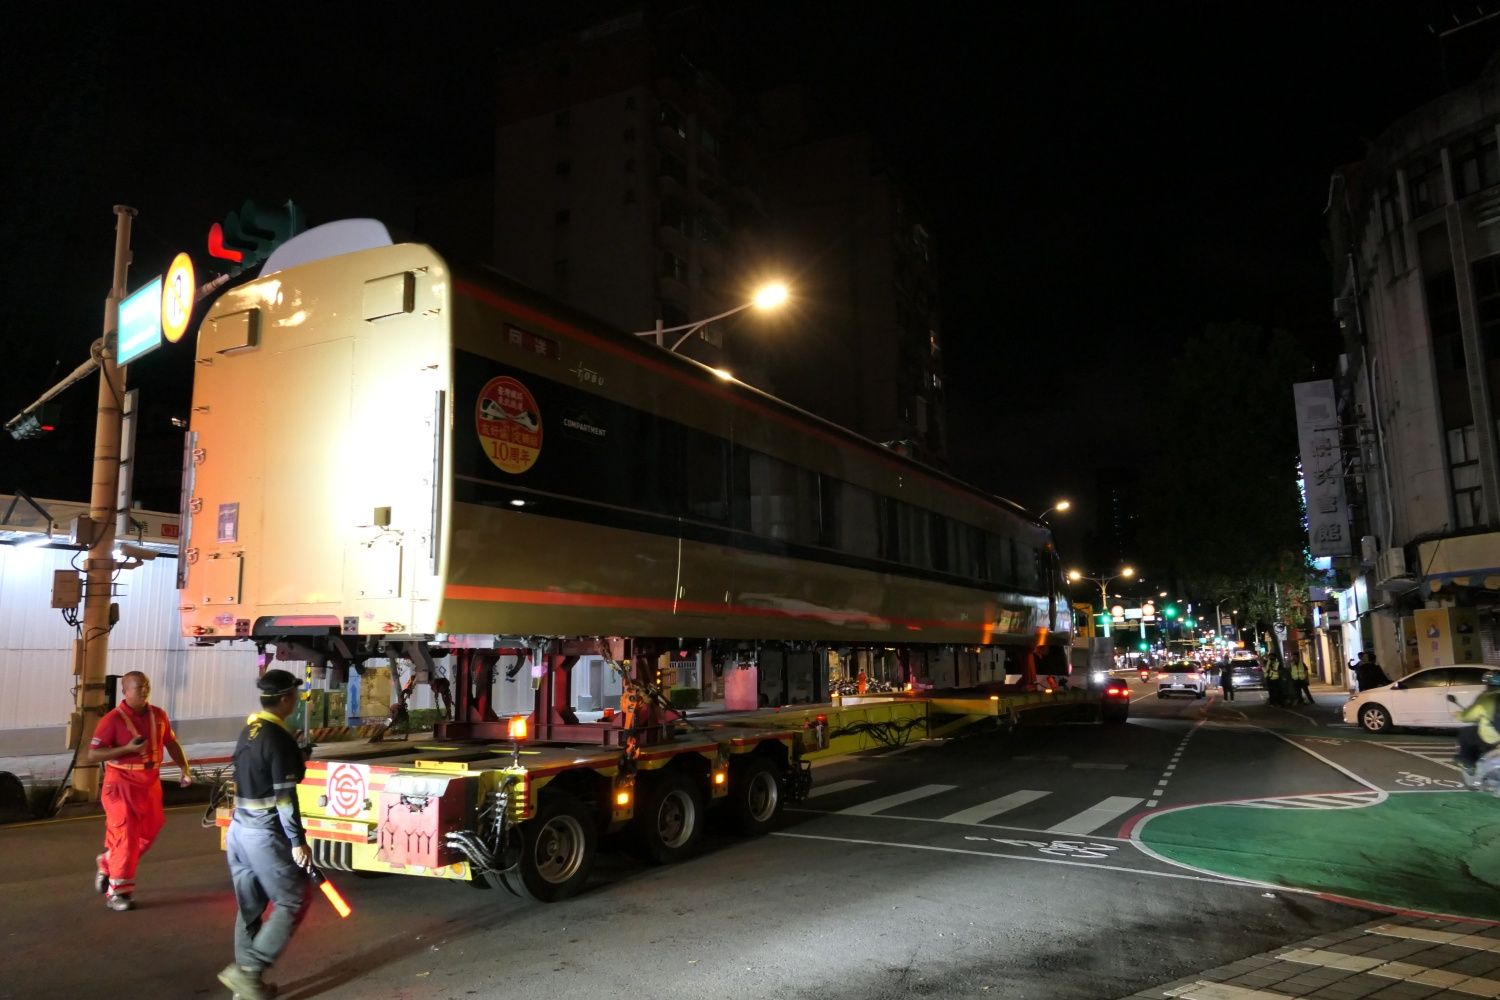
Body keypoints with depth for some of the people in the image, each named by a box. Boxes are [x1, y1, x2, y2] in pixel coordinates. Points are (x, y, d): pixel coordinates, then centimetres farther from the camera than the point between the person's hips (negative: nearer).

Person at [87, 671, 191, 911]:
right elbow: (92, 755, -14)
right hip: (122, 785, -6)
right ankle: (117, 892, 9)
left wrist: (185, 768, 4)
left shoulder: (158, 715, 4)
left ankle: (107, 863, 39)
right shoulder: (113, 719, -13)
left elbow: (171, 743, 15)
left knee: (148, 833, 14)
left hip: (150, 784, 6)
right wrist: (128, 748, -25)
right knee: (125, 837, -4)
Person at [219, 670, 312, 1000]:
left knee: (250, 905, 15)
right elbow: (284, 797, -19)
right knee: (294, 900, 2)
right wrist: (298, 841, -15)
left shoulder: (248, 731, 9)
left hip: (239, 827, 9)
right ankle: (247, 969, 0)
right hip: (265, 833, -9)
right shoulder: (280, 739, -18)